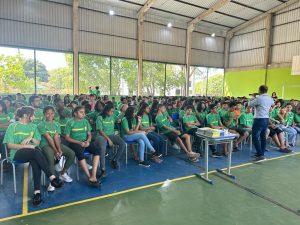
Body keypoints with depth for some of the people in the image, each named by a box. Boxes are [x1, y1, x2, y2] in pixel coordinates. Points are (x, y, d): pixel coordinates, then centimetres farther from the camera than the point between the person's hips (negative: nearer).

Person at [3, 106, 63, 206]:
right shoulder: (13, 126, 4)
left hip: (33, 152, 4)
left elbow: (38, 142, 13)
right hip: (18, 153, -3)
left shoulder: (33, 126, 17)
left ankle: (37, 191, -40)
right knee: (36, 152, -36)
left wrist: (31, 138, -7)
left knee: (35, 161, -34)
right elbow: (9, 145, -4)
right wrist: (26, 146, -13)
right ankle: (52, 178, -39)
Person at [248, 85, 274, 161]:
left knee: (255, 137, -6)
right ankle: (261, 153, 22)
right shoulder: (270, 99, 8)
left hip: (259, 120, -8)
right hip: (266, 119, 9)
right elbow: (273, 104, 30)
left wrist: (253, 97, 10)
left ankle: (260, 155, -11)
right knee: (263, 137, 14)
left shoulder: (259, 98, -16)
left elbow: (249, 104, -6)